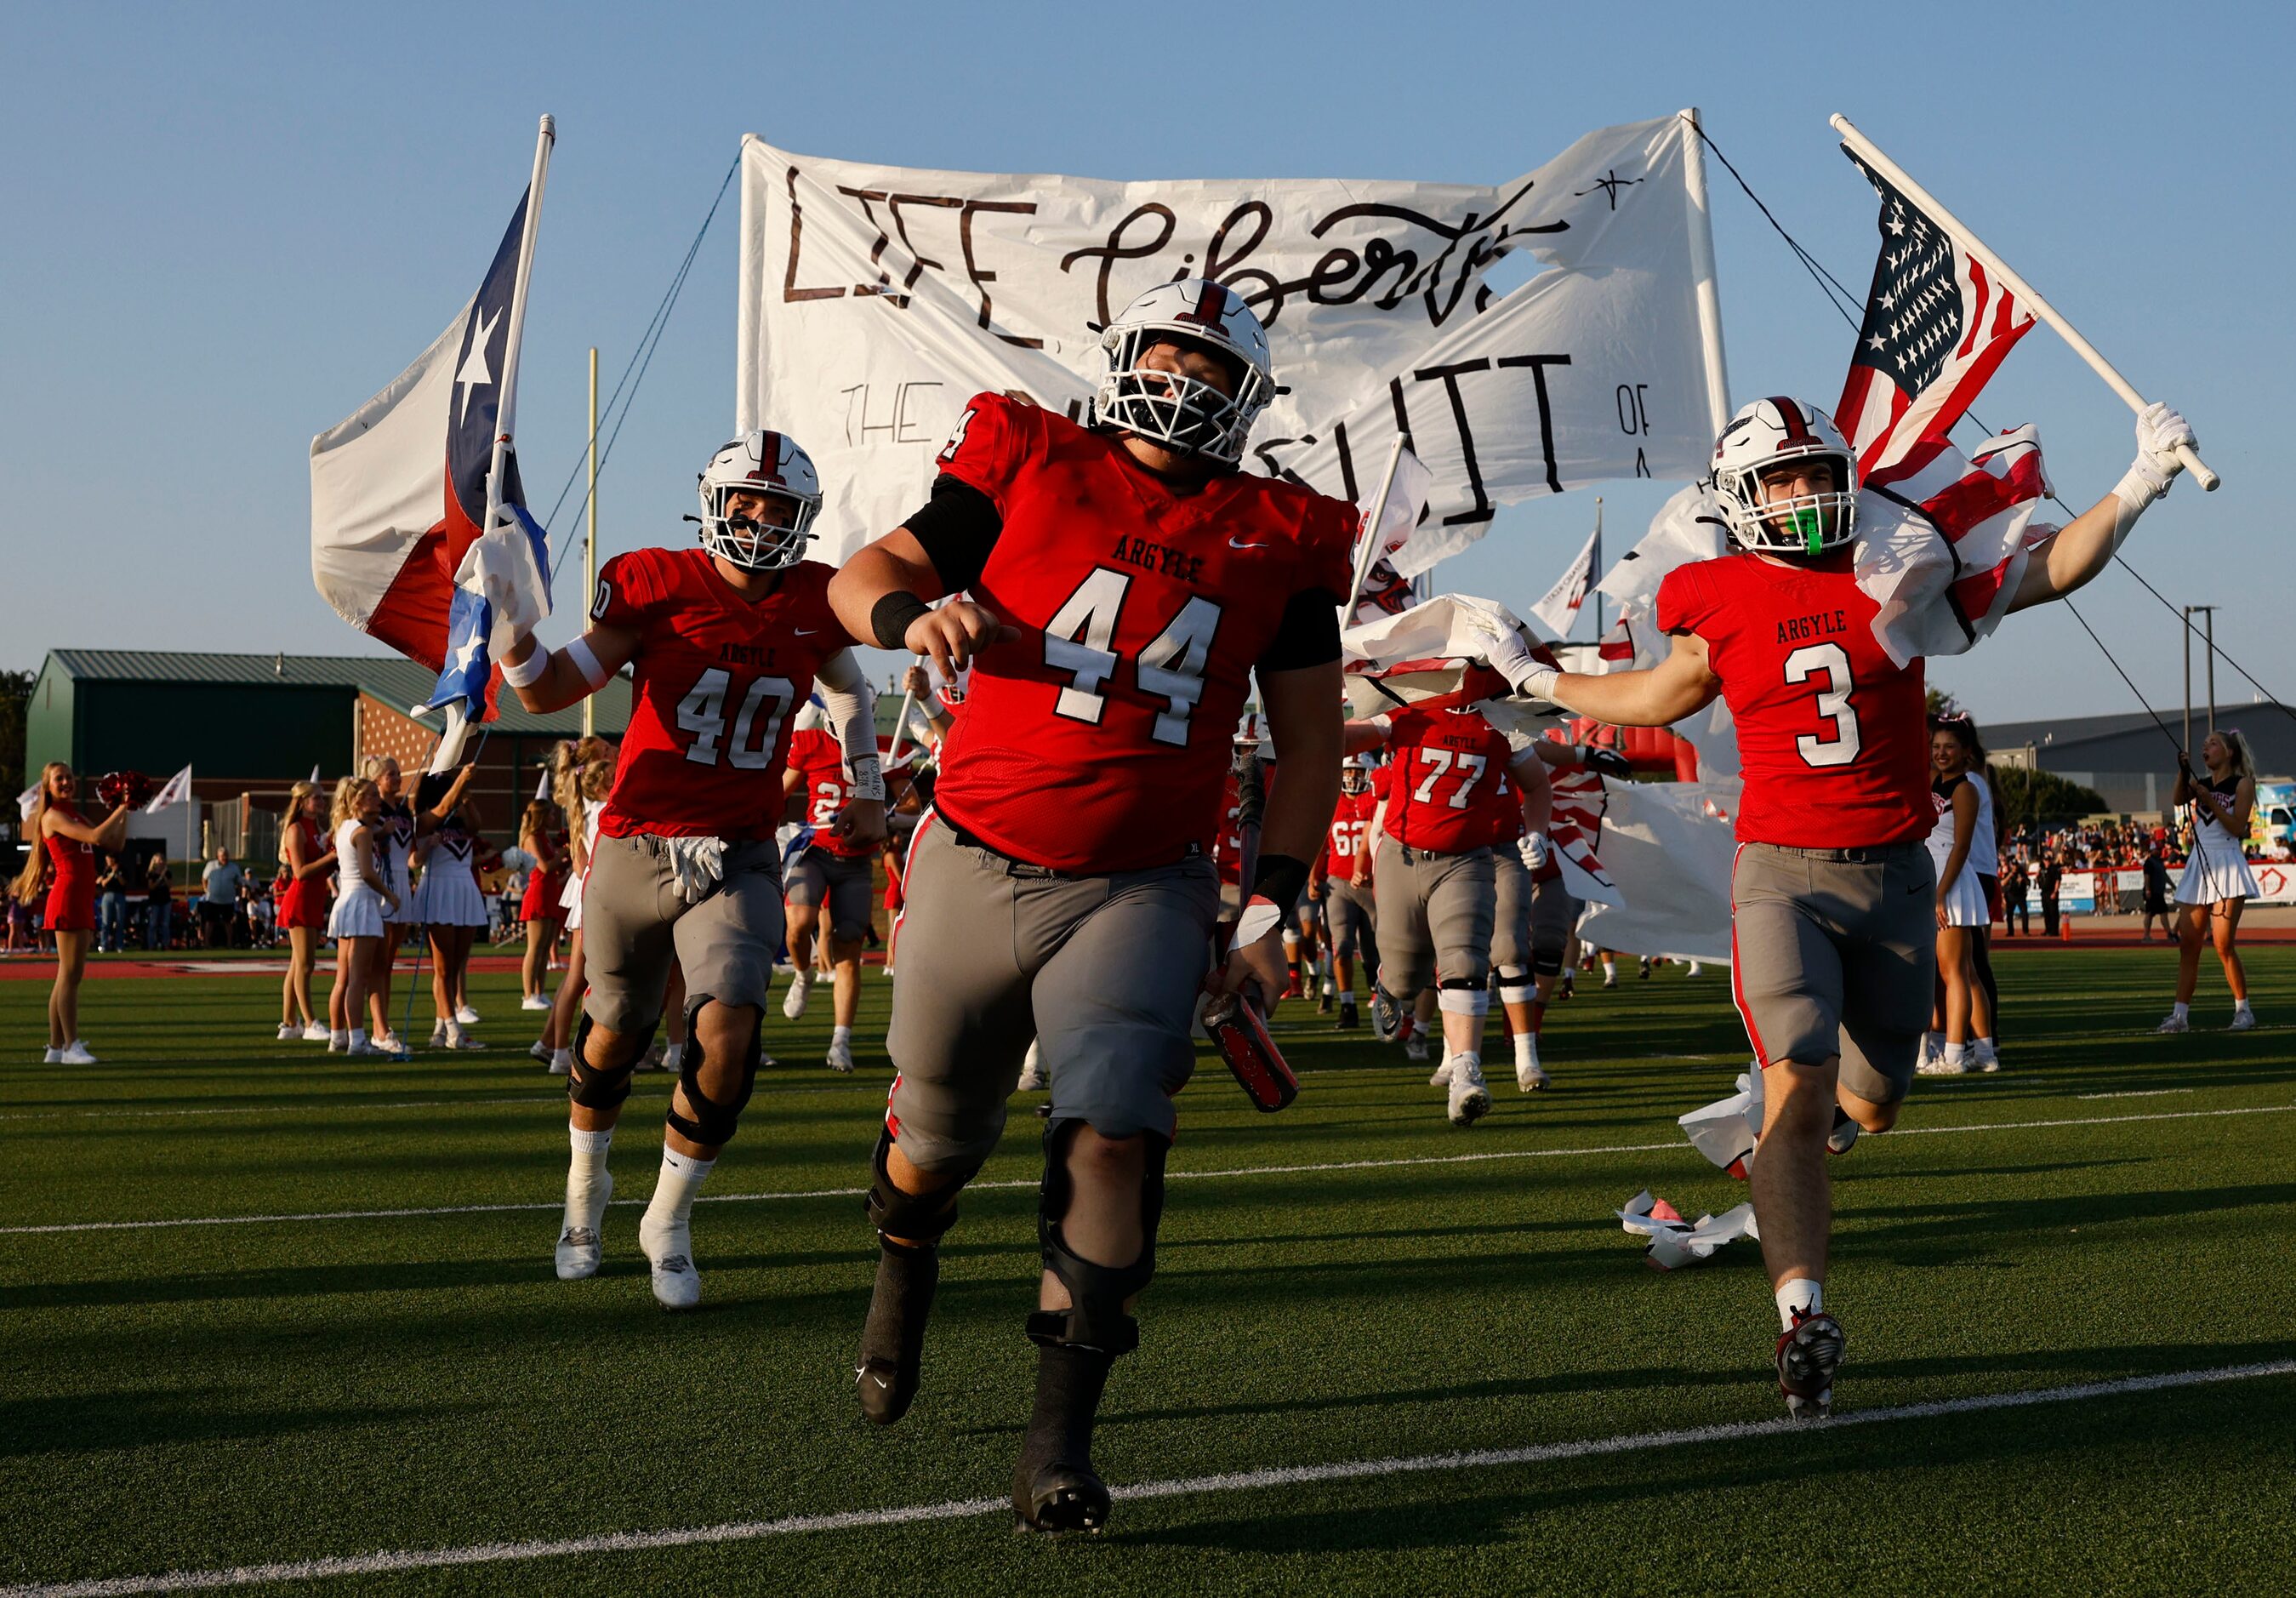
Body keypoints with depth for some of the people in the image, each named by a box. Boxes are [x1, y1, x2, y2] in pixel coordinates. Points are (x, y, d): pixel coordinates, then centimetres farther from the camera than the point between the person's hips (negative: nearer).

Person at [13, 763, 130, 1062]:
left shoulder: (77, 816, 20)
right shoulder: (53, 816, -6)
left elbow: (115, 845, 17)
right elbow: (95, 837, -20)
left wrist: (124, 814, 10)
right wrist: (121, 809, -11)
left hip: (83, 900, 9)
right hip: (67, 898, -9)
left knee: (68, 976, 10)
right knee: (70, 974, -9)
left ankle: (55, 1048, 13)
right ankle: (71, 1046, -9)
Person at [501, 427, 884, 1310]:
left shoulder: (814, 602, 1)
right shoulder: (658, 588, -9)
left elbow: (847, 687, 23)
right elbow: (556, 690, -12)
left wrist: (867, 789, 25)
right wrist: (514, 635, -31)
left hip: (738, 860, 1)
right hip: (634, 848, -1)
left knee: (726, 1035, -18)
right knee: (615, 1035, 15)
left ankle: (668, 1226, 5)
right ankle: (586, 1188, 45)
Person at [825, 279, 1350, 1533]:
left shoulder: (1279, 540, 5)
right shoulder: (1030, 467, 2)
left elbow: (1309, 748, 10)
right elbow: (864, 573, 8)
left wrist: (1268, 911, 3)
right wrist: (913, 616, -16)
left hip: (1138, 889, 0)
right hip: (974, 865, 0)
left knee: (1113, 1132, -19)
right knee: (937, 1138, 13)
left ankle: (1059, 1440, -9)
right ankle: (903, 1269, 49)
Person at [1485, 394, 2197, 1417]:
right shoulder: (1722, 605, 3)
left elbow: (2050, 571, 13)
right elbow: (1662, 695, 23)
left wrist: (2138, 487, 5)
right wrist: (1537, 680, 26)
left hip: (1895, 875, 2)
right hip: (1783, 872, -2)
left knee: (1869, 1104, 11)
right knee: (1800, 1080, -19)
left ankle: (1800, 1136, 48)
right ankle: (1803, 1315, -18)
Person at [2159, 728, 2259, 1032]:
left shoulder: (2242, 784, -1)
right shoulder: (2202, 783, 14)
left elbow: (2238, 827, -11)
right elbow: (2178, 800, -4)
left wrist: (2209, 800, -17)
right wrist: (2183, 771, -16)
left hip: (2227, 865, -5)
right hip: (2198, 866, 6)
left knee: (2223, 944, -10)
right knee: (2187, 944, 0)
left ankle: (2243, 1010, 3)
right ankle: (2180, 1015, 1)